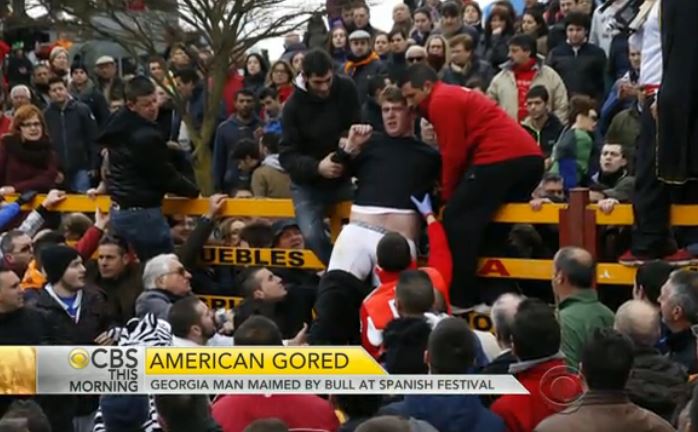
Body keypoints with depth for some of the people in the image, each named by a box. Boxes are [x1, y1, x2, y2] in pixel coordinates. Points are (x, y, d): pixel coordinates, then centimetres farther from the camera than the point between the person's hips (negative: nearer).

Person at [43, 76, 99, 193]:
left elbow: (93, 139, -1)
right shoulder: (46, 114, 2)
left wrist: (93, 166, -4)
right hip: (56, 169, 2)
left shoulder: (82, 110, -3)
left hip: (80, 167, -2)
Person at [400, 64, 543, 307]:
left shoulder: (441, 102, -1)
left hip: (501, 158, -10)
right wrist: (456, 192, 22)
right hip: (529, 157, 10)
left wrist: (447, 195, 8)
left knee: (457, 219, -4)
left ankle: (461, 299, -6)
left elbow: (454, 154, -5)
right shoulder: (454, 95, 29)